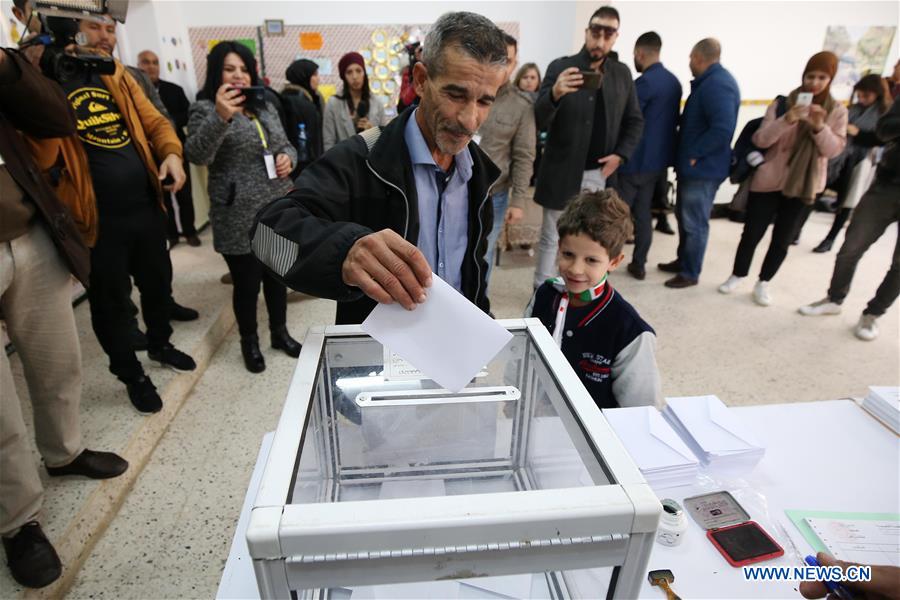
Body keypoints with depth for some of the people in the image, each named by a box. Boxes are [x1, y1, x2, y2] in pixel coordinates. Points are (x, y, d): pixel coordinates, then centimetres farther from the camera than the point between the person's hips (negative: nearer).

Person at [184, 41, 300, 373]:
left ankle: (280, 333, 32)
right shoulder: (205, 109, -5)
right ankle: (249, 342, 24)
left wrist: (288, 157, -3)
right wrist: (220, 117, -35)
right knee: (247, 282, 3)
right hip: (239, 218, -5)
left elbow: (285, 144, 21)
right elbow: (196, 155, -20)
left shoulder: (265, 105, 13)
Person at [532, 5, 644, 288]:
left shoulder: (622, 74, 8)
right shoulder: (560, 67, -4)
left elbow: (635, 121, 15)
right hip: (562, 172, -3)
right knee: (551, 238, 6)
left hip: (602, 173, 4)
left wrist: (621, 154, -2)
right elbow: (538, 121, -13)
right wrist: (554, 94, -34)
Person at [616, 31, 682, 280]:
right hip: (658, 160, 8)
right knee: (643, 213, 13)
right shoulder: (673, 81, 10)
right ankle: (639, 264, 18)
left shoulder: (645, 82, -17)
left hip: (636, 161, -8)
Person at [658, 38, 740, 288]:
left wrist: (693, 155, -21)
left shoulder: (717, 85, -20)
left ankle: (690, 273, 12)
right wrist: (687, 156, 12)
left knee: (694, 223, 0)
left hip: (702, 168, -10)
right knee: (684, 216, 19)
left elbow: (722, 130, -28)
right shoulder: (710, 81, 14)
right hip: (693, 166, 10)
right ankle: (683, 261, 34)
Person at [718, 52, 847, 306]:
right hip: (768, 181, -1)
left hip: (802, 185, 2)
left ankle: (763, 283, 21)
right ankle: (737, 276, 21)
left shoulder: (837, 111, 2)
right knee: (752, 233, 2)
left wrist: (820, 127, -22)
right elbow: (760, 140, -12)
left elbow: (834, 150, -6)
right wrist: (786, 120, -27)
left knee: (783, 239, 7)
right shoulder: (782, 104, -3)